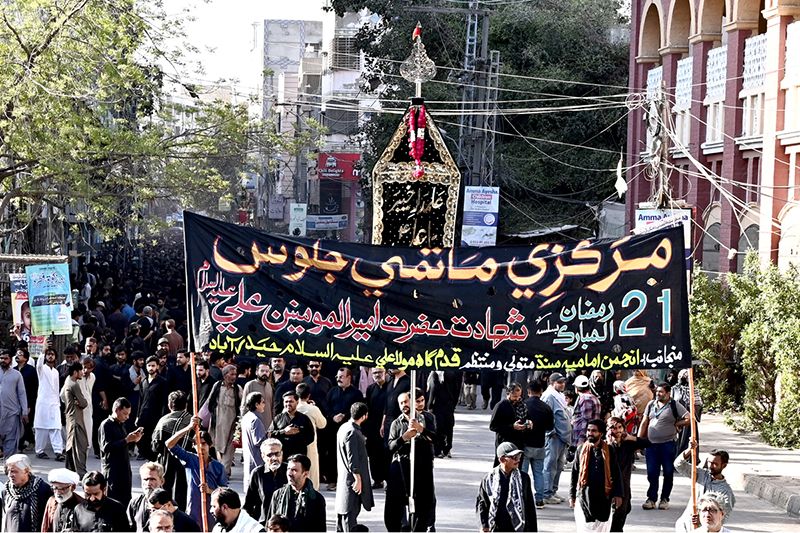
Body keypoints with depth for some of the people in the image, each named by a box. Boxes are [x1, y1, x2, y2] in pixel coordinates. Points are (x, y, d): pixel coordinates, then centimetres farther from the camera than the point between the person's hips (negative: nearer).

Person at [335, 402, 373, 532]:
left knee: (342, 510, 16)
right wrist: (358, 478, -19)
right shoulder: (352, 432, -20)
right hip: (351, 478, -10)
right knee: (351, 511, -8)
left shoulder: (344, 428, 11)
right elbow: (352, 458, -21)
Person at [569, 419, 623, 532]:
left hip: (603, 497, 0)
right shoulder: (581, 450, 7)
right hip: (584, 496, 0)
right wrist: (572, 496, 8)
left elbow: (616, 474, 8)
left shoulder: (609, 451, 5)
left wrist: (617, 494, -1)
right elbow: (574, 474, 11)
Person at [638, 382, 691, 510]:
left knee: (668, 473, 3)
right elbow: (644, 423, 15)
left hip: (667, 445, -4)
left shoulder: (675, 406, -2)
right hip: (651, 444, 4)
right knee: (652, 473, 3)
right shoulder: (651, 405, 12)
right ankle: (651, 498, 9)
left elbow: (689, 419, -7)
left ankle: (665, 499, 13)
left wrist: (674, 424, -3)